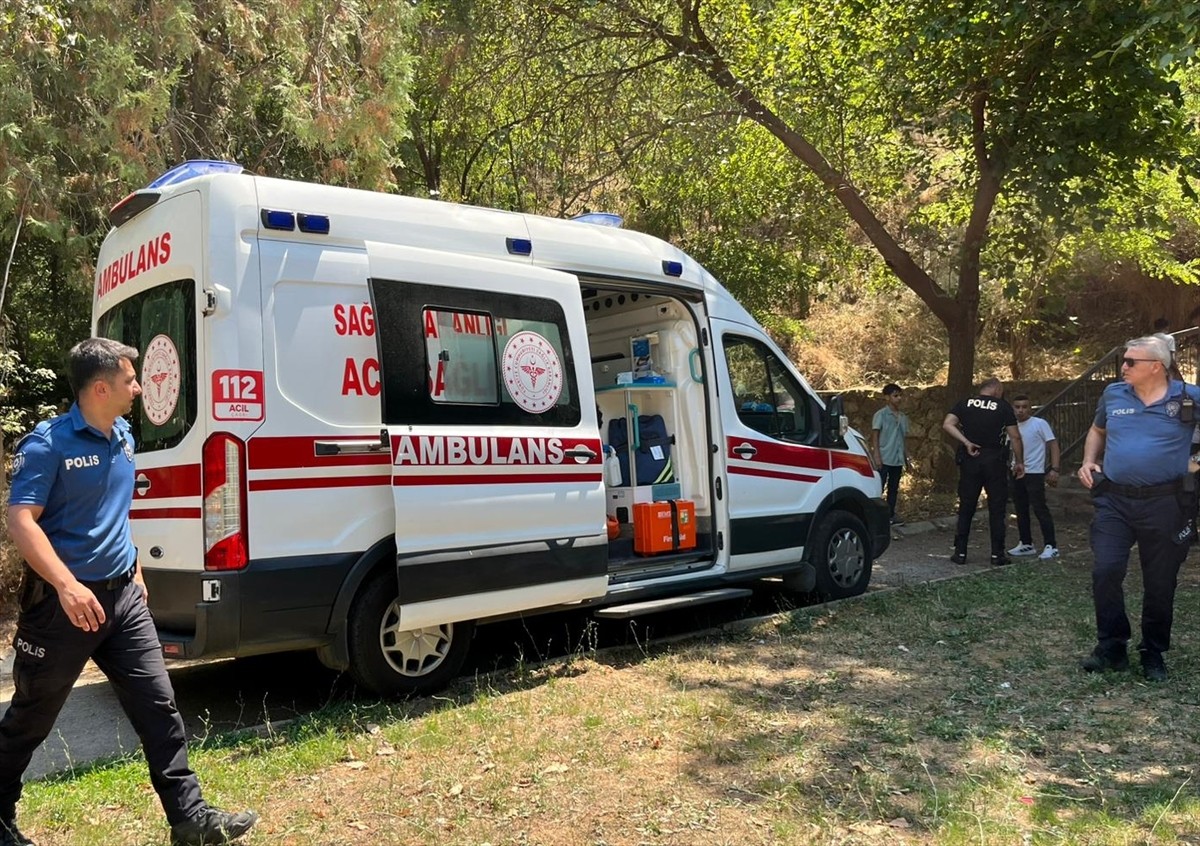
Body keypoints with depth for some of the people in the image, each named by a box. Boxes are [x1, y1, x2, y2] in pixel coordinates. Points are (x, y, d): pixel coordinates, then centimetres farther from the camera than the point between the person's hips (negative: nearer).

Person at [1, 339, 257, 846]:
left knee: (158, 705, 2)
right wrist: (67, 586, -32)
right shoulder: (48, 443, -15)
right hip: (62, 603, -6)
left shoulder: (123, 437, 8)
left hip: (122, 595, 6)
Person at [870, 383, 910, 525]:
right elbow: (875, 435, -8)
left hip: (898, 459, 6)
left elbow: (903, 438, 17)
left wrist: (906, 456, 13)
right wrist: (877, 456, -14)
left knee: (894, 488, 11)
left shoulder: (903, 417, 12)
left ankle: (891, 514, 19)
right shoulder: (881, 415, -5)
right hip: (884, 459, -6)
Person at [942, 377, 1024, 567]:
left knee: (966, 507, 8)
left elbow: (947, 425, -9)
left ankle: (960, 552, 10)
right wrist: (1019, 462, 7)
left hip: (970, 459, 2)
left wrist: (966, 442, -9)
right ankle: (997, 554, 9)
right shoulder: (1004, 407, 0)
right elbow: (1015, 437, -1)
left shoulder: (965, 403, 4)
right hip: (994, 460, -2)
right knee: (996, 508, 6)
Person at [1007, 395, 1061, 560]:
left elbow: (1053, 444, -10)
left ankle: (1051, 546, -4)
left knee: (1040, 509, -9)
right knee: (1021, 510, 11)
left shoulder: (1039, 423, -7)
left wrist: (1054, 469, -18)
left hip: (1034, 473, -6)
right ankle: (1026, 544, 21)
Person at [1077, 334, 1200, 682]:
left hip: (1164, 504, -2)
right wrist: (1088, 461, 6)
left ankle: (1153, 654, 24)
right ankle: (1112, 647, 7)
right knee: (1106, 571, -8)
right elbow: (1097, 431, 21)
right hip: (1114, 501, 2)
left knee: (1160, 583, 8)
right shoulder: (1113, 394, 4)